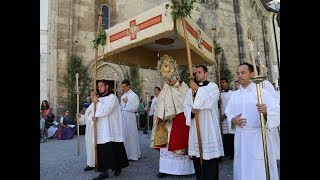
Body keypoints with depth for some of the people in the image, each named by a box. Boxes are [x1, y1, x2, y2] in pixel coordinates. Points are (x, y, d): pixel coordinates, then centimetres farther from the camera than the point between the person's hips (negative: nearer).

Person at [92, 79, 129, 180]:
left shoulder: (112, 97, -5)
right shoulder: (99, 98, 17)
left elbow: (106, 110, -17)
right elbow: (95, 111, 16)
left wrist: (97, 102, -10)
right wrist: (94, 116, -5)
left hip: (111, 130, -6)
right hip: (101, 130, 6)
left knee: (113, 149, 0)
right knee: (102, 151, 6)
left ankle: (118, 167, 19)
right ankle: (104, 172, 14)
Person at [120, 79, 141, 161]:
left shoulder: (134, 95, -8)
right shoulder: (123, 96, 13)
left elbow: (134, 108, -12)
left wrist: (127, 102, -13)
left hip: (130, 117, -7)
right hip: (123, 117, 7)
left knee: (131, 135, -1)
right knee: (124, 135, 12)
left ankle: (133, 155, 11)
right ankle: (126, 153, 25)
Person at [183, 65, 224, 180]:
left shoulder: (213, 86, 1)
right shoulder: (191, 89, 15)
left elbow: (209, 102, -17)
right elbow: (185, 106, 10)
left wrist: (198, 89, -15)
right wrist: (191, 111, -10)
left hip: (209, 127, -4)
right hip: (195, 127, 5)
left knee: (210, 158, -2)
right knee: (196, 156, 10)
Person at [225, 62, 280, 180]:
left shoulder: (261, 92, -5)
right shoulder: (234, 95, 9)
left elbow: (277, 111, -10)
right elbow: (228, 113, 15)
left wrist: (266, 111, -31)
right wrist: (233, 120, -7)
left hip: (257, 135, -4)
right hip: (240, 136, 4)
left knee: (259, 169, 2)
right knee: (241, 167, 12)